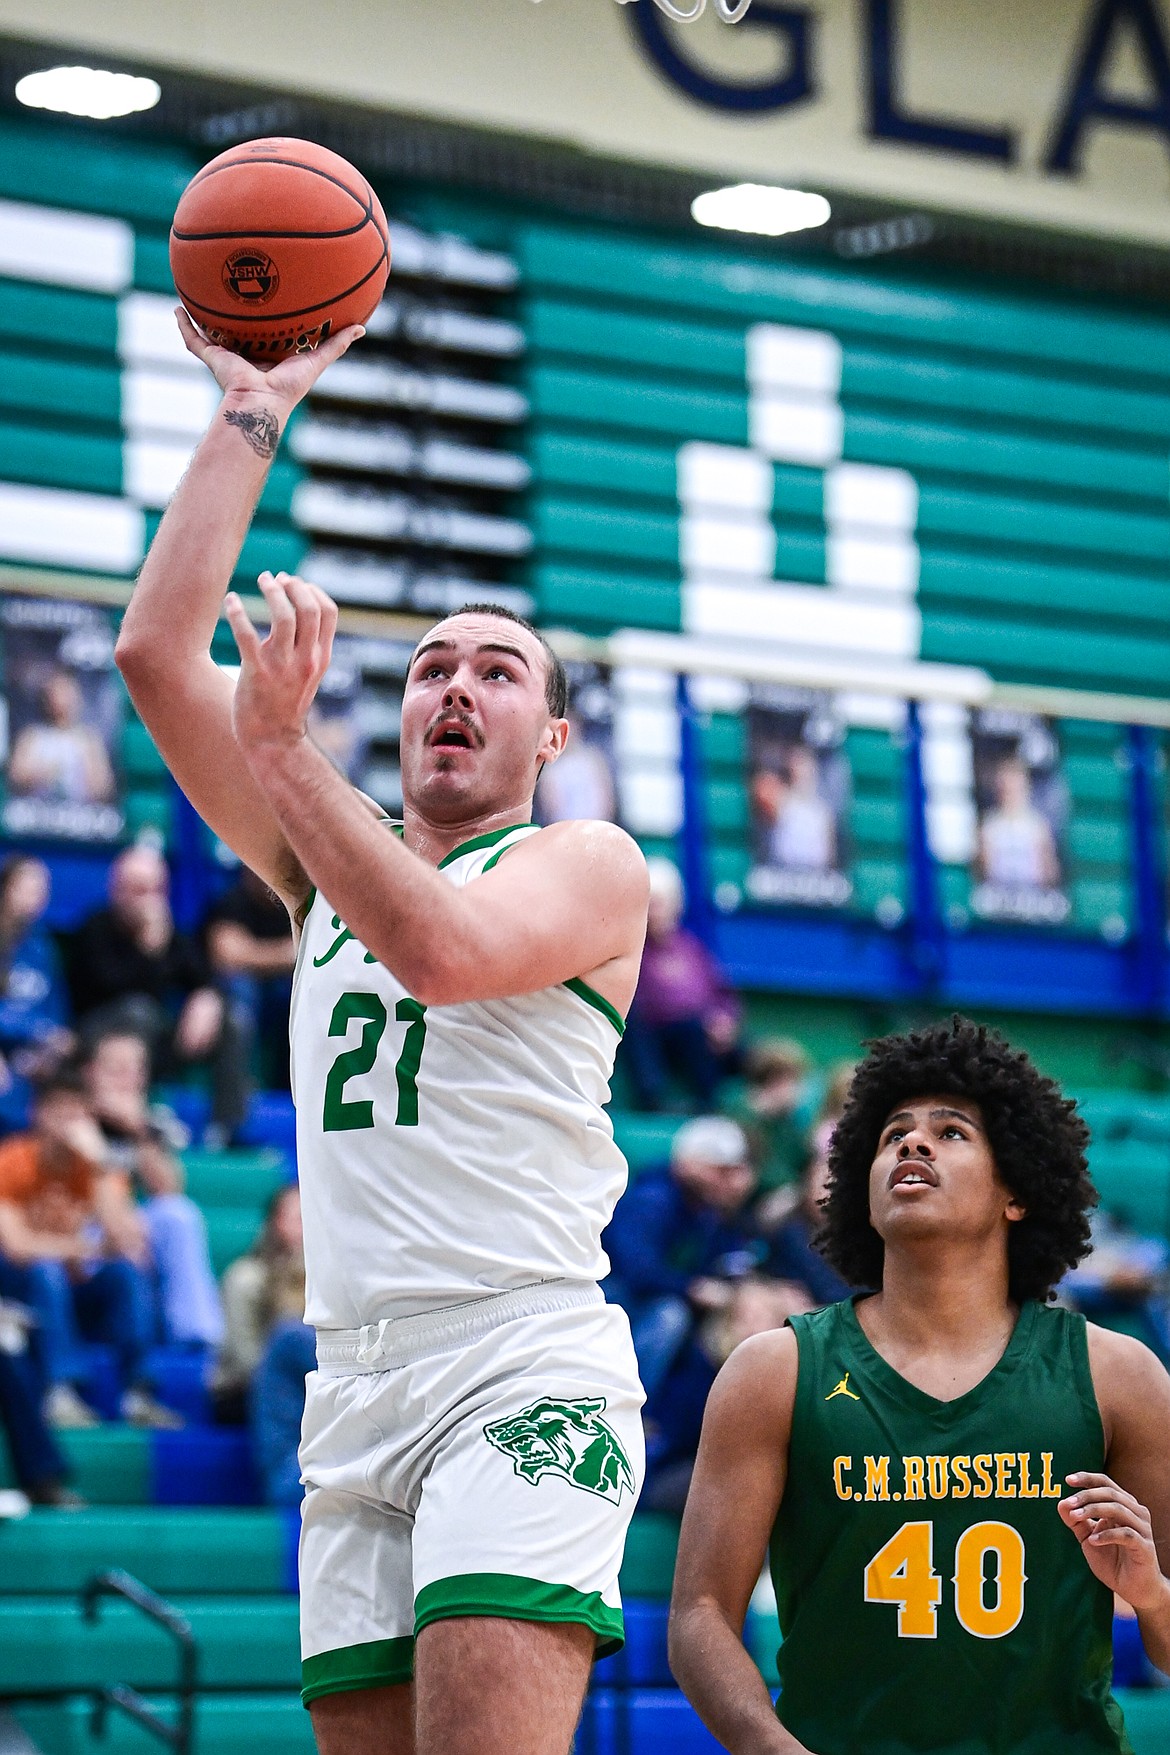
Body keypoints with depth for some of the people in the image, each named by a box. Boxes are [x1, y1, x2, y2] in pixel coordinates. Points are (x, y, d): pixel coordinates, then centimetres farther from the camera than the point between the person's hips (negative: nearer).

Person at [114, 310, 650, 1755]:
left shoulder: (590, 863, 6)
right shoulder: (326, 861, 22)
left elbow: (439, 946, -17)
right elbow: (155, 652, 13)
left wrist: (283, 744, -18)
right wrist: (249, 415, 12)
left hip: (524, 1368, -6)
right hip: (352, 1389, 6)